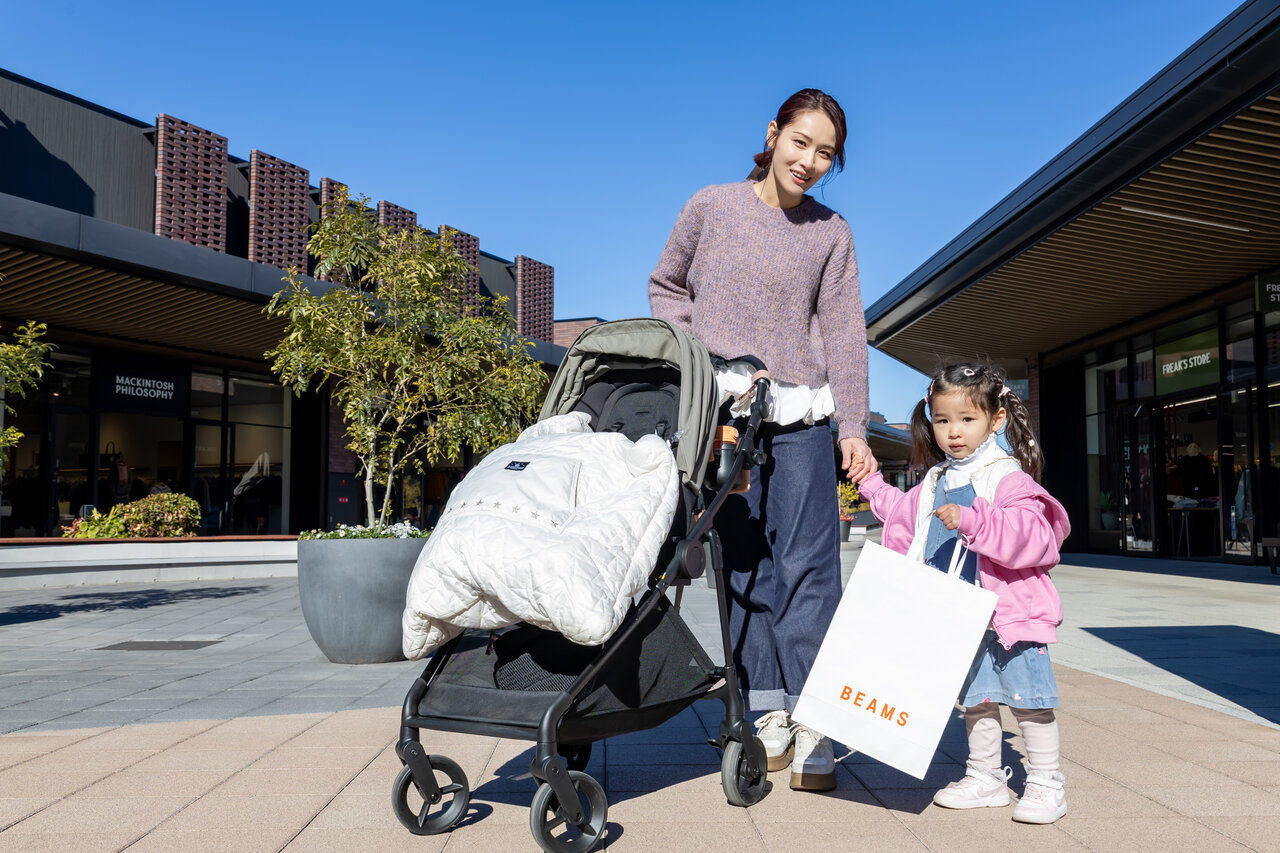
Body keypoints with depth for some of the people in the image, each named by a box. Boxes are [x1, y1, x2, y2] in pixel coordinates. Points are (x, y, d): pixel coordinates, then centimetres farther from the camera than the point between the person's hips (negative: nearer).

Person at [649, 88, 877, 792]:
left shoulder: (830, 232, 8)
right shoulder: (711, 206, 7)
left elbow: (844, 331, 4)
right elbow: (666, 286, 17)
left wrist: (853, 428, -4)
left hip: (801, 417, 0)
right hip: (720, 412, 0)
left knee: (808, 564, -6)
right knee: (743, 562, 2)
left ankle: (811, 723, 1)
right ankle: (767, 712, 11)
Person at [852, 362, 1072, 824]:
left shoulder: (1009, 479, -13)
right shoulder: (933, 484, 10)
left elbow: (1030, 537, -28)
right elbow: (903, 519, 27)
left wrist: (972, 520, -38)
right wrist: (873, 485, 25)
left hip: (1008, 611, -7)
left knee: (1027, 697, 2)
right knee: (975, 697, 17)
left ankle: (1045, 783, 18)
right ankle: (985, 777, 31)